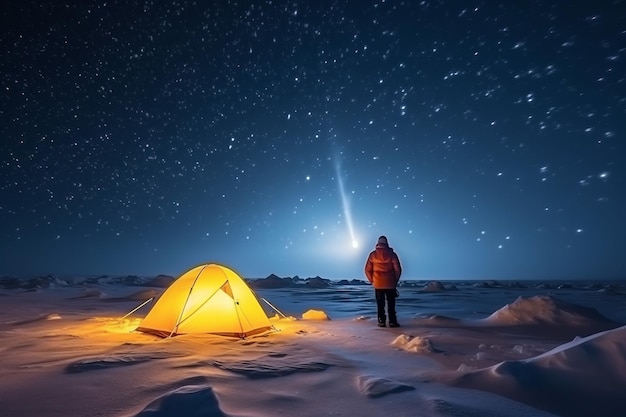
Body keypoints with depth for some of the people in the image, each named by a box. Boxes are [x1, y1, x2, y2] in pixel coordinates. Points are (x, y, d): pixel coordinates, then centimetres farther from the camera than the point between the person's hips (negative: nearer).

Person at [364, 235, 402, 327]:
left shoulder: (373, 254, -1)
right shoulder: (392, 254, -4)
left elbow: (367, 270, -1)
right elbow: (398, 269, -4)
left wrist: (372, 281, 10)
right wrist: (395, 281, 8)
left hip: (378, 284, 1)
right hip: (390, 284, -1)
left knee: (380, 304, 7)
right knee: (391, 304, 7)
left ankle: (381, 322, 8)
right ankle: (392, 322, 8)